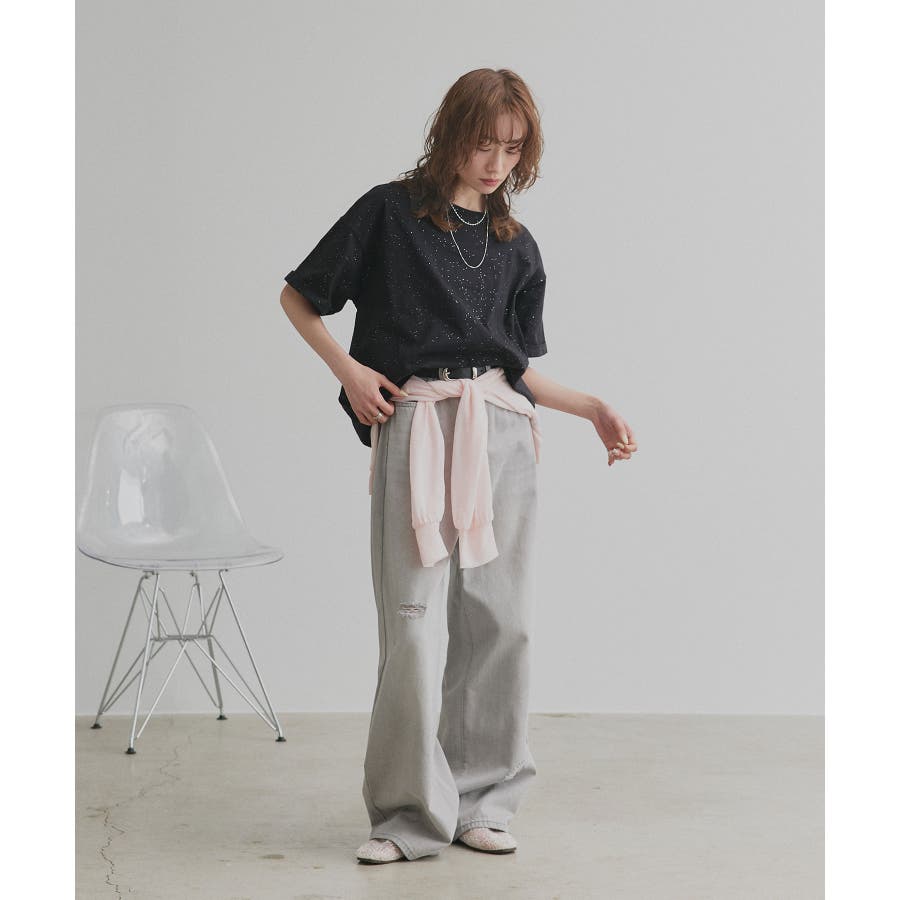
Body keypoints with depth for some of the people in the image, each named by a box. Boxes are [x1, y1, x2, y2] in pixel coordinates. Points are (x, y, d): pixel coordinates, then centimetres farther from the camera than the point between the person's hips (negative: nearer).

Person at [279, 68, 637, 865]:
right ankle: (412, 813, 5)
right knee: (414, 623, -7)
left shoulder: (518, 247, 16)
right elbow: (299, 298, 10)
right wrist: (348, 368, -3)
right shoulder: (389, 213, 4)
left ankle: (484, 800, 15)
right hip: (414, 426, -4)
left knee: (501, 618, 2)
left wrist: (595, 409, 9)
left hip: (502, 429, 4)